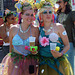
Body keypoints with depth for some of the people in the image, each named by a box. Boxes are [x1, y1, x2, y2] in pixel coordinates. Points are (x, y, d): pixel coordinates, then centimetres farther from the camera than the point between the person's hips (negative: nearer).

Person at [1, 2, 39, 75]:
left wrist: (35, 51, -13)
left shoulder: (35, 30, -3)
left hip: (30, 63, 0)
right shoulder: (13, 29, -1)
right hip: (15, 62, 0)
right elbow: (11, 47, 11)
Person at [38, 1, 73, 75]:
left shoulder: (58, 27, -2)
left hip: (58, 63, -3)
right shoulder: (40, 29, 7)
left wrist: (60, 54, -18)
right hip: (44, 64, 3)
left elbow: (67, 45, -2)